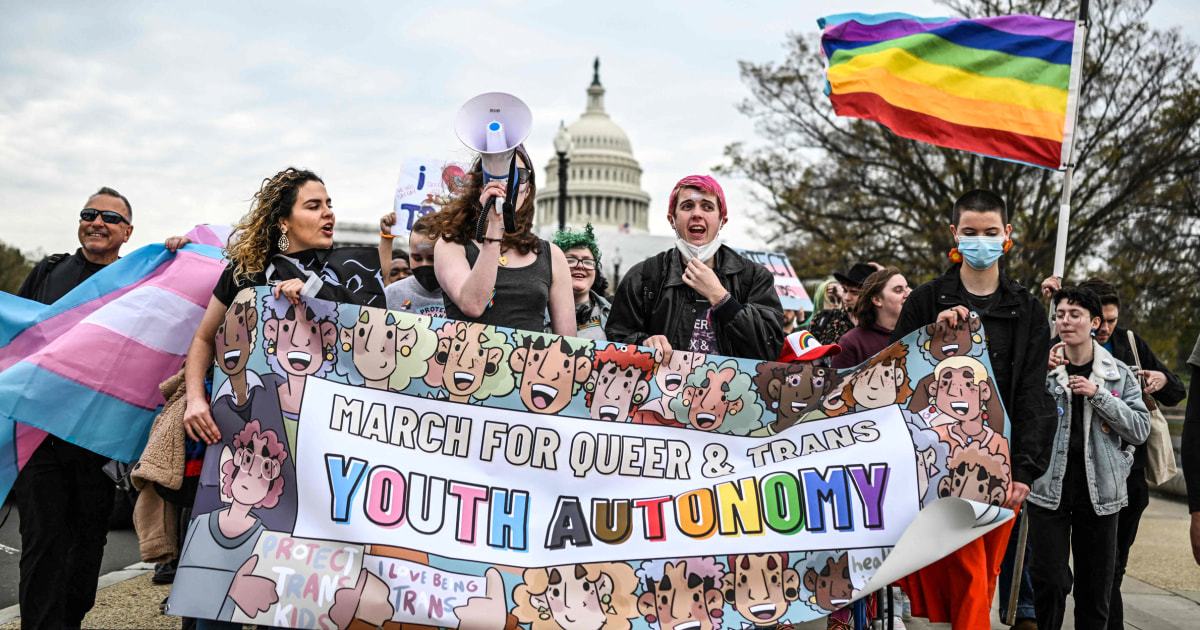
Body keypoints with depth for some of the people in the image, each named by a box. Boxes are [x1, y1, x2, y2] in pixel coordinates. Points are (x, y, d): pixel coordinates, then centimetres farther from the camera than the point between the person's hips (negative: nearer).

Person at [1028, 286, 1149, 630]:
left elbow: (1141, 429, -3)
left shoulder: (1118, 373, 5)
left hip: (1099, 491, 2)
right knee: (1049, 579, -3)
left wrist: (1098, 394, -11)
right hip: (1049, 488, -1)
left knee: (1096, 584, 9)